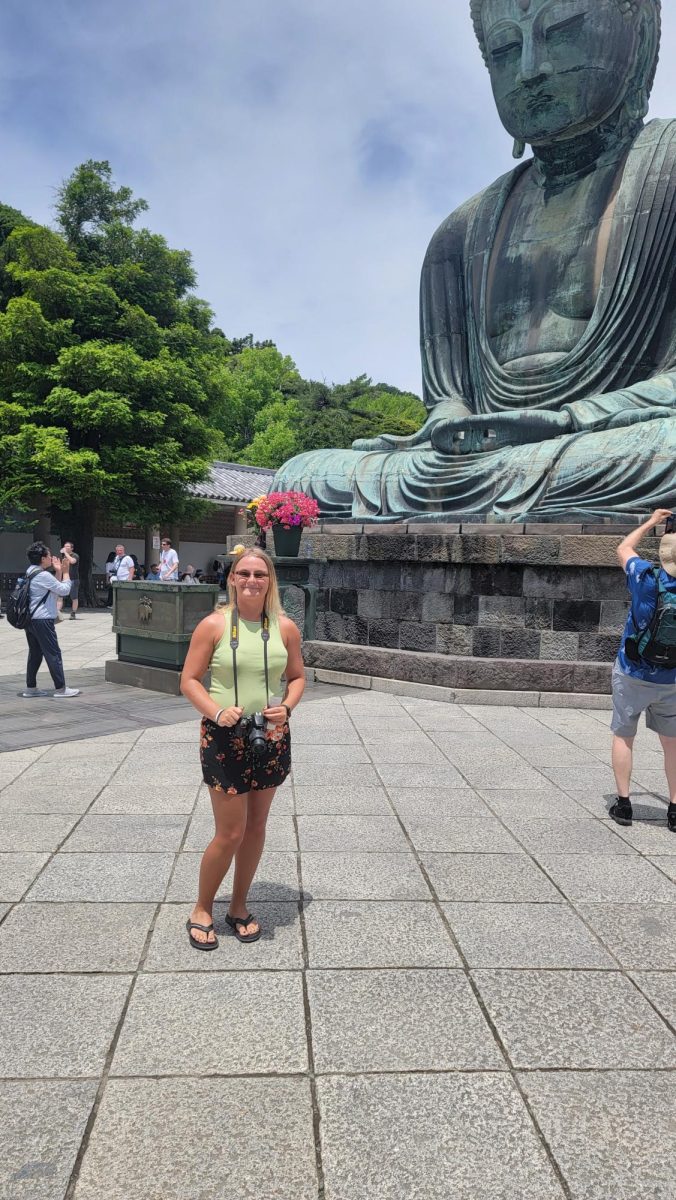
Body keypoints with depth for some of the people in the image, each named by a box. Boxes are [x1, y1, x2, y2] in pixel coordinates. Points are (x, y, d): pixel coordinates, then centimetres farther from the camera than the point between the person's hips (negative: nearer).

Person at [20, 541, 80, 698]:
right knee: (53, 654, -4)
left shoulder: (32, 573, 13)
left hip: (30, 619, 10)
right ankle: (60, 689, -2)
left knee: (35, 653, 13)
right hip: (42, 620, -10)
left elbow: (55, 587, 18)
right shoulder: (43, 575, -17)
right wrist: (65, 571, -1)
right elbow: (65, 590, -12)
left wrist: (58, 571, 11)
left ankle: (30, 688, 15)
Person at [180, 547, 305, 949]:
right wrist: (217, 712, -20)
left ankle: (239, 906, 34)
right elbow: (190, 679, -5)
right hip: (225, 738, -3)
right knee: (230, 832, -1)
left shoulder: (285, 627, 0)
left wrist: (287, 707, -10)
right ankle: (202, 910, 23)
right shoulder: (214, 625, -8)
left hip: (271, 737, 4)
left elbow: (298, 677, 9)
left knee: (256, 826, 14)